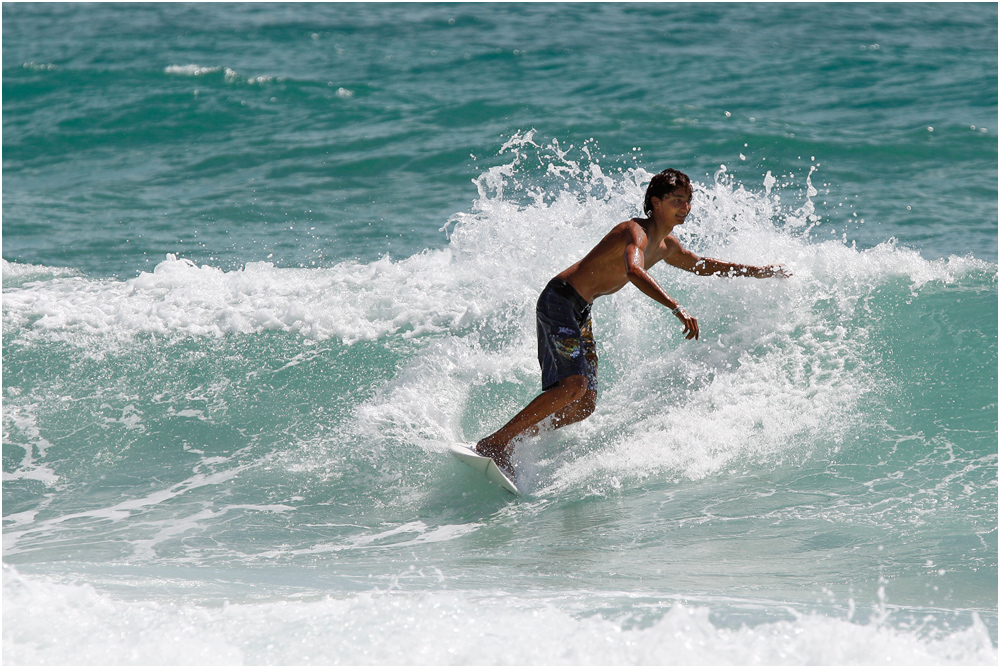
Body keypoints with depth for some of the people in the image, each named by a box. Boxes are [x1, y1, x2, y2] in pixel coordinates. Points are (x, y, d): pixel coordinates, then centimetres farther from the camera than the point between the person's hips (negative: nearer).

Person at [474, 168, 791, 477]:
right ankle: (494, 443, -24)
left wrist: (758, 272, 36)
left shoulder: (665, 245, 14)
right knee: (574, 385, -26)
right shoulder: (637, 232, -17)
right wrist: (677, 309, -47)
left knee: (584, 405, 2)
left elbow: (701, 265, 34)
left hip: (579, 312, 10)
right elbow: (634, 271, -38)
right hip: (560, 300, -10)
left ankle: (512, 439, 5)